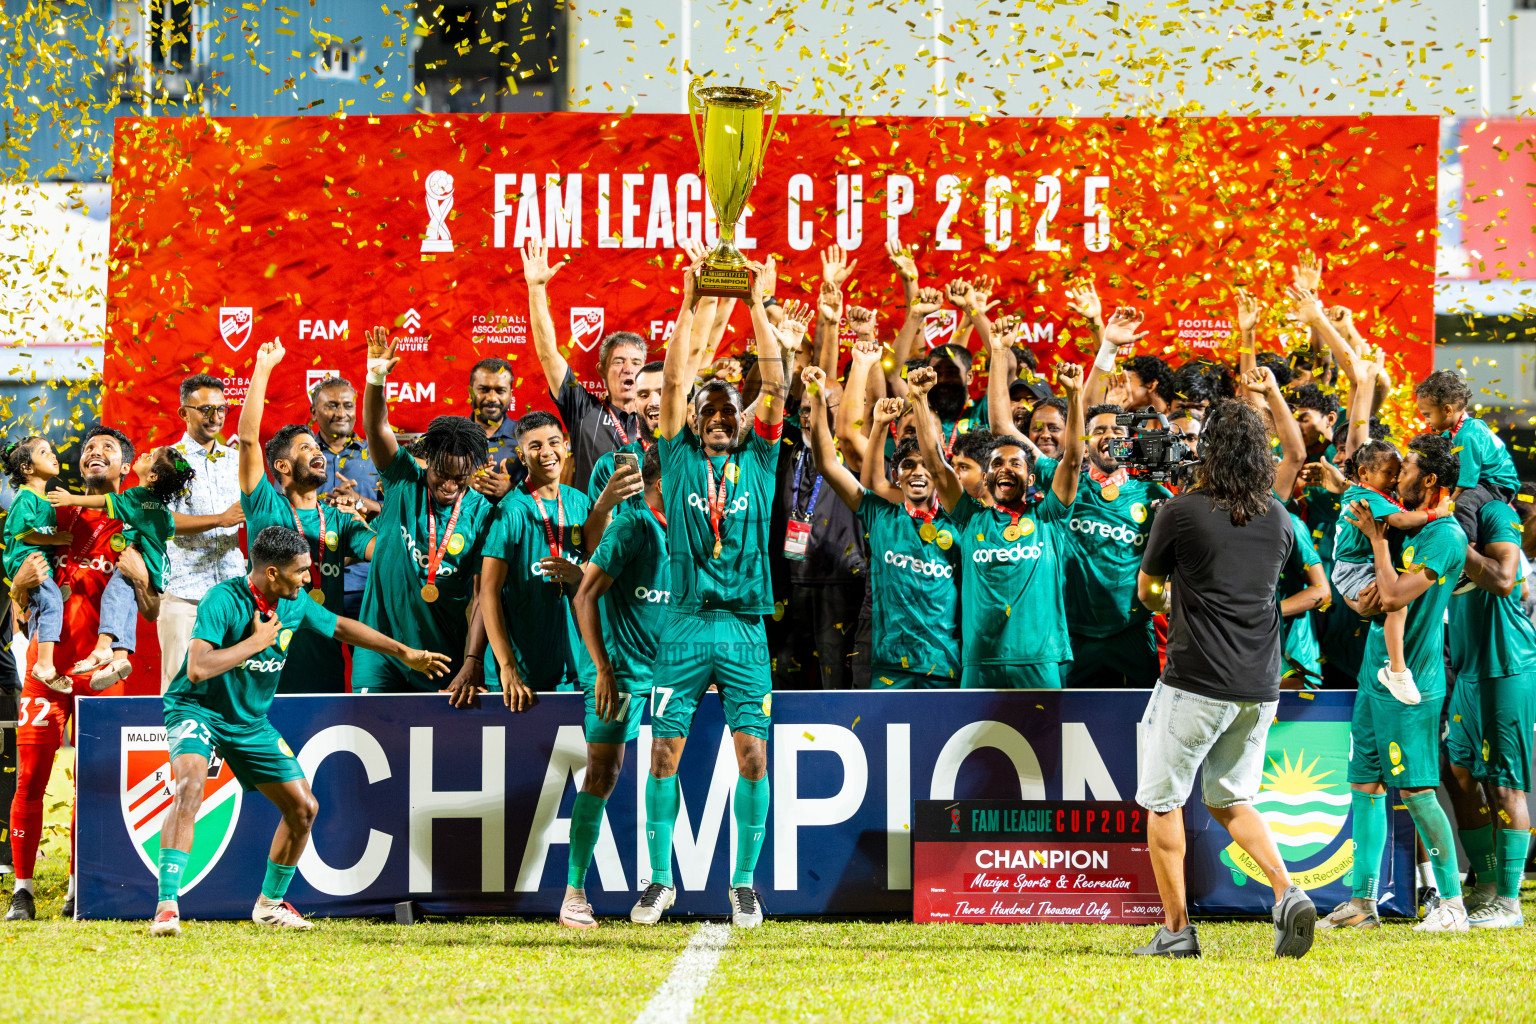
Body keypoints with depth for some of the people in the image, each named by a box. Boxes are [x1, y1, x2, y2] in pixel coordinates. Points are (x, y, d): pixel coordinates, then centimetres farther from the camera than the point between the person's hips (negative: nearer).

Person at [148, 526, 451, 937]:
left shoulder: (296, 603, -4)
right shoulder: (223, 600, -25)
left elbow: (340, 626, 16)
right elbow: (197, 668, -34)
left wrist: (405, 653, 19)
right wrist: (255, 642, -27)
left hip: (251, 721, 7)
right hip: (197, 709, -7)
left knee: (303, 807, 4)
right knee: (190, 783, -34)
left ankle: (269, 903, 26)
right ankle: (167, 904, -34)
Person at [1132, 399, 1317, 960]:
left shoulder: (1181, 512, -9)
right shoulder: (1278, 519, 6)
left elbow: (1147, 591, 5)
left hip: (1196, 680, -5)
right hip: (1260, 684, 5)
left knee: (1162, 799, 8)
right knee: (1230, 800, 19)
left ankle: (1176, 928, 7)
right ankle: (1287, 892, -2)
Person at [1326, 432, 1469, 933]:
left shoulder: (1445, 536, -14)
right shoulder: (1409, 528, 14)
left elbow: (1395, 596, -22)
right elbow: (1368, 602, 17)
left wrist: (1378, 538, -11)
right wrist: (1372, 593, -6)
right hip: (1375, 677, 9)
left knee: (1416, 791, -8)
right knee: (1366, 785, 9)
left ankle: (1453, 904, -2)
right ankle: (1363, 900, 14)